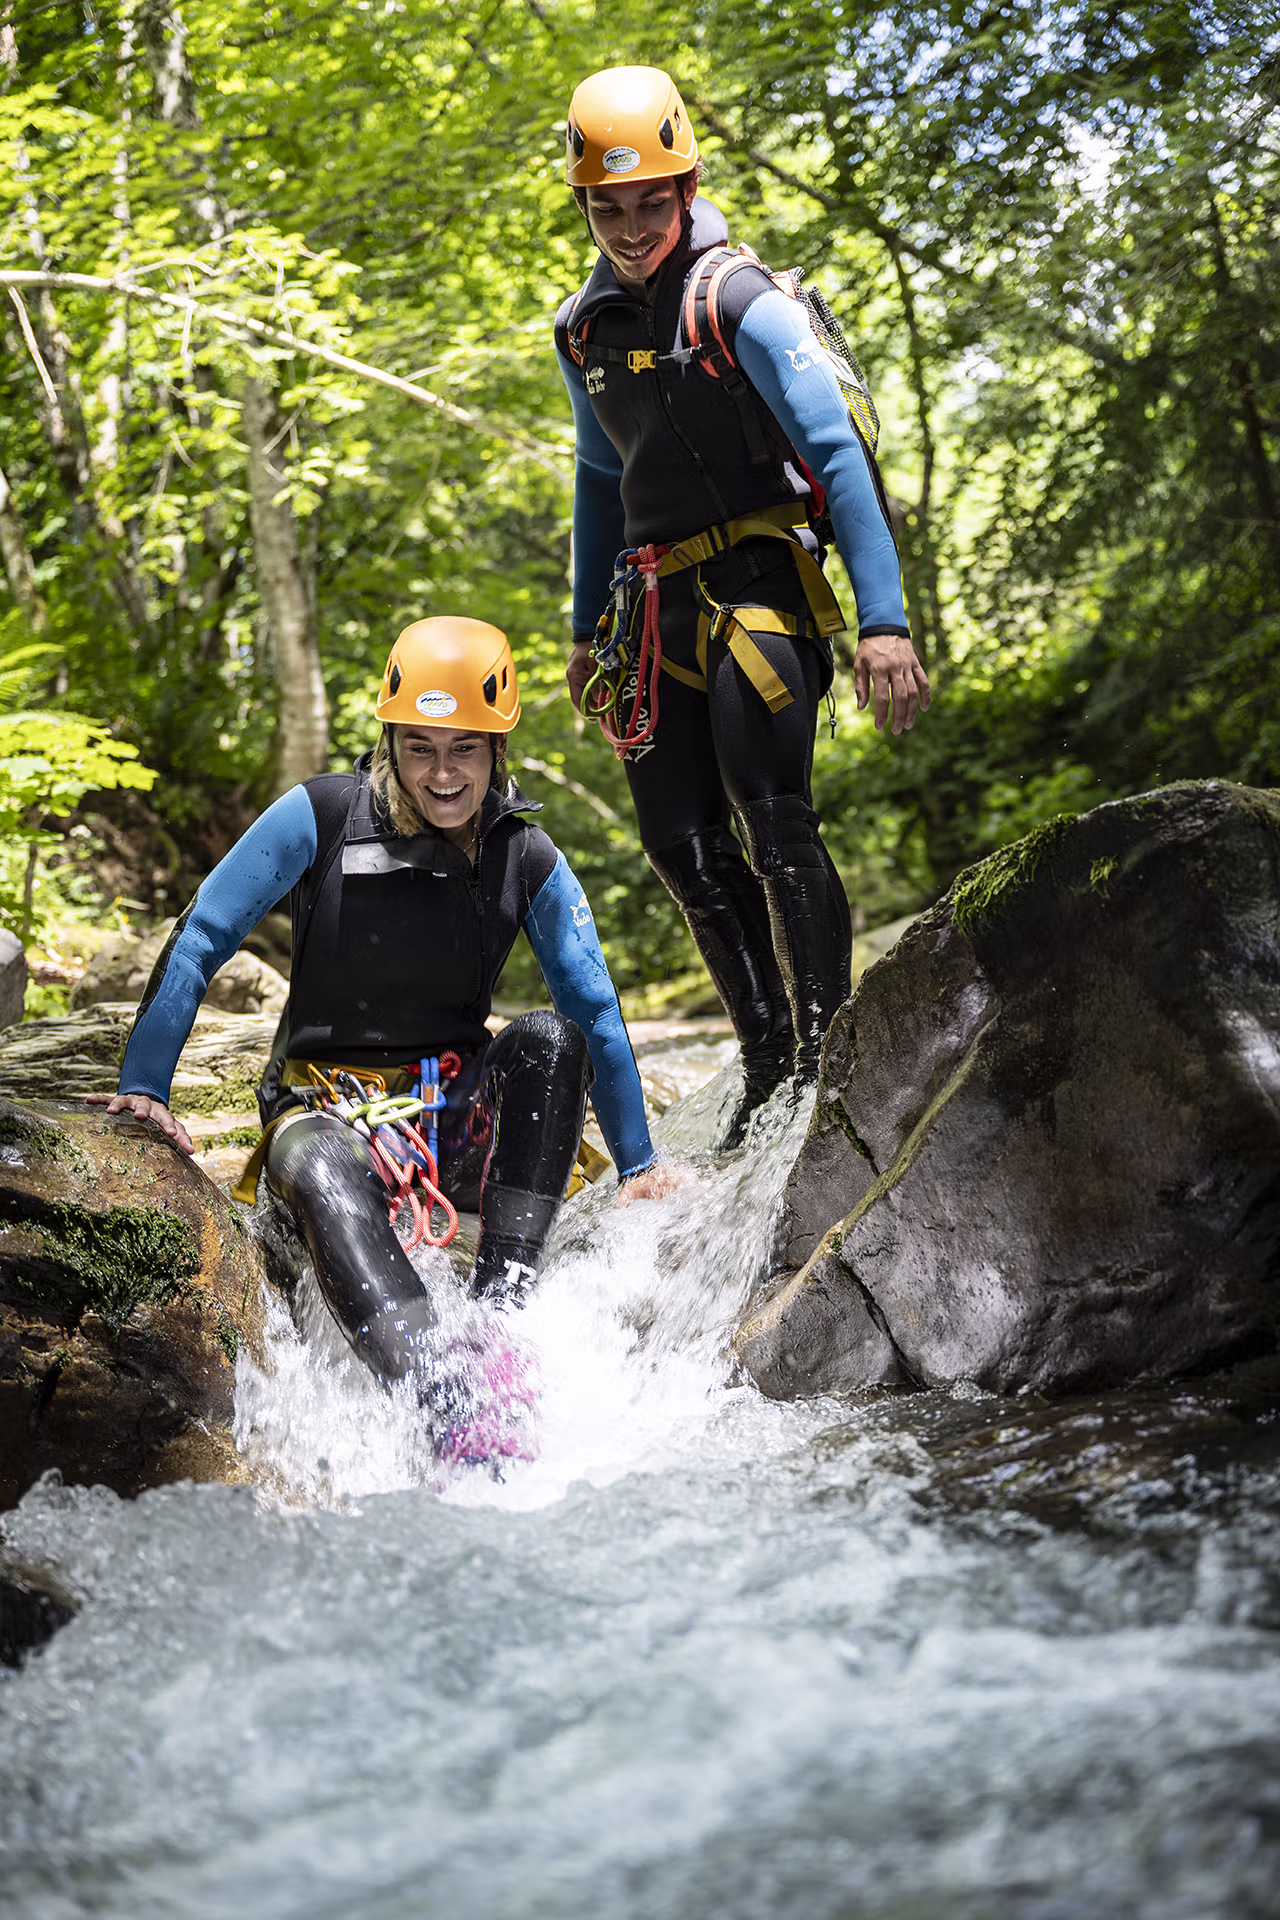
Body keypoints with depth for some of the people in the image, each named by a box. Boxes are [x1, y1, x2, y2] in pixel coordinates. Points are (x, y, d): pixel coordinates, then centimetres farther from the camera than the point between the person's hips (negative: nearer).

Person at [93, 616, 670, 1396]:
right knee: (320, 1169, -38)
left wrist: (638, 1164, 1)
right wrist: (144, 1088, -13)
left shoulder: (527, 861, -1)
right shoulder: (321, 817, -7)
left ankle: (504, 1297, -31)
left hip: (457, 1119, 3)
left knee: (551, 1037, -27)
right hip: (327, 1106, -2)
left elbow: (597, 1011, 3)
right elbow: (198, 944, -5)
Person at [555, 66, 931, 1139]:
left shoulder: (744, 305, -11)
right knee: (680, 843, 1)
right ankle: (774, 1069, 10)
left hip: (760, 583, -7)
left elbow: (841, 456, -16)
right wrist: (588, 631, 23)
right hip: (661, 601, 7)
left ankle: (831, 1064, -11)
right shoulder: (584, 331, 10)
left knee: (773, 821, -18)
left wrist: (883, 620, -25)